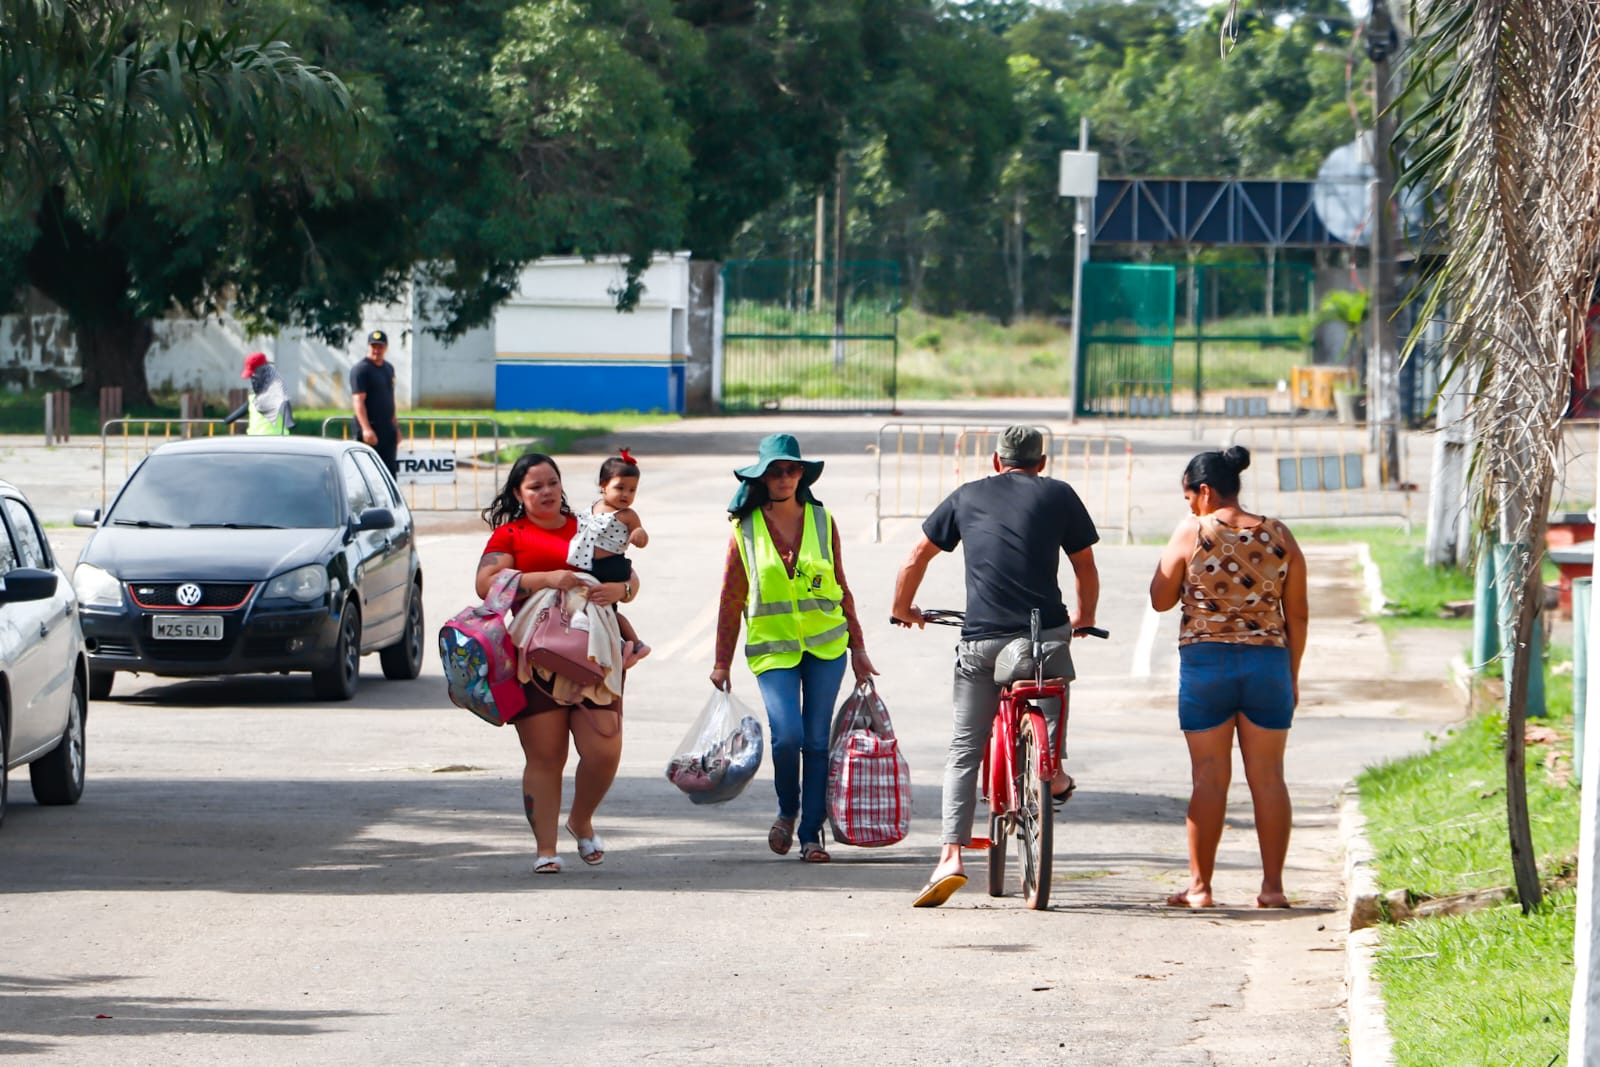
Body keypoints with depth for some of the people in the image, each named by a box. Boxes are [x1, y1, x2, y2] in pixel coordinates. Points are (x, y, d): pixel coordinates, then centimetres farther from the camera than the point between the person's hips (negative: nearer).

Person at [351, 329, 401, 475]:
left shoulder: (389, 368, 17)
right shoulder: (360, 369, -9)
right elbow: (358, 401, -17)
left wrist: (396, 427, 23)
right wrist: (366, 429, -26)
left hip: (388, 429, 8)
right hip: (371, 430, -8)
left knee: (390, 471, 8)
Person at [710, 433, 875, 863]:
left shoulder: (822, 522, 5)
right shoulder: (746, 529, 1)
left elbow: (841, 590, 12)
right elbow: (731, 600, 6)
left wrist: (858, 648, 11)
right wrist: (722, 662, 6)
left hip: (826, 645, 2)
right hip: (773, 647, -2)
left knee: (817, 740, -1)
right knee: (788, 736, -16)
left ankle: (811, 834, 7)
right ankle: (787, 811, 10)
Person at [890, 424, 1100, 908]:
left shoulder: (967, 497, 14)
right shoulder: (1059, 495, 11)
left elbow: (915, 560, 19)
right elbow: (1086, 570, 17)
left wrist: (903, 608, 36)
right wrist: (1083, 620, 35)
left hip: (980, 642, 0)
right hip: (1047, 634, 0)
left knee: (964, 750, 4)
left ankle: (951, 856, -8)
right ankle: (1052, 772, 34)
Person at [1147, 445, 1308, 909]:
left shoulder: (1191, 533, -5)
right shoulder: (1278, 536, 4)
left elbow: (1160, 600, 4)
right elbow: (1298, 615, 7)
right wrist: (1292, 675, 15)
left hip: (1205, 662, -2)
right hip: (1269, 662, 2)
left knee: (1209, 775, 2)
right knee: (1268, 775, 6)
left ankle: (1200, 886, 4)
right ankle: (1272, 885, 6)